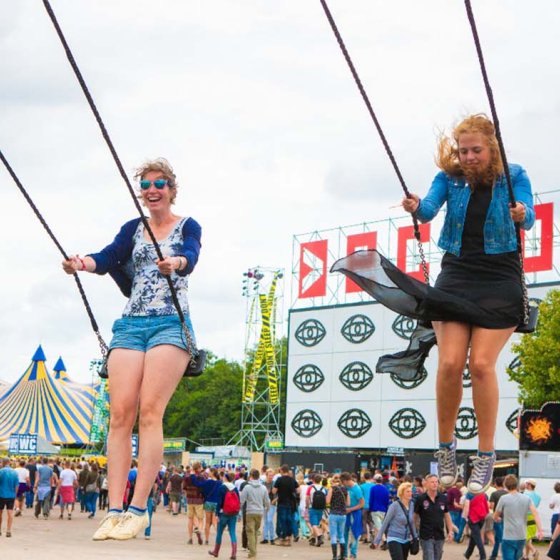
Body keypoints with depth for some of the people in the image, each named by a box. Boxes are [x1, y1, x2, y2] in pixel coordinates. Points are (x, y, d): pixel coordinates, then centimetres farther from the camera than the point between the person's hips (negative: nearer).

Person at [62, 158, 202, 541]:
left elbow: (190, 257, -16)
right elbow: (110, 256, -1)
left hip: (171, 325, -4)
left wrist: (176, 262, -41)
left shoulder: (187, 227, 6)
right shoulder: (133, 229, 17)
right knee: (120, 413, -8)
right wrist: (85, 263, -25)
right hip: (130, 325, 4)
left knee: (150, 412, -15)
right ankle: (115, 511, -10)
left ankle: (139, 510, -15)